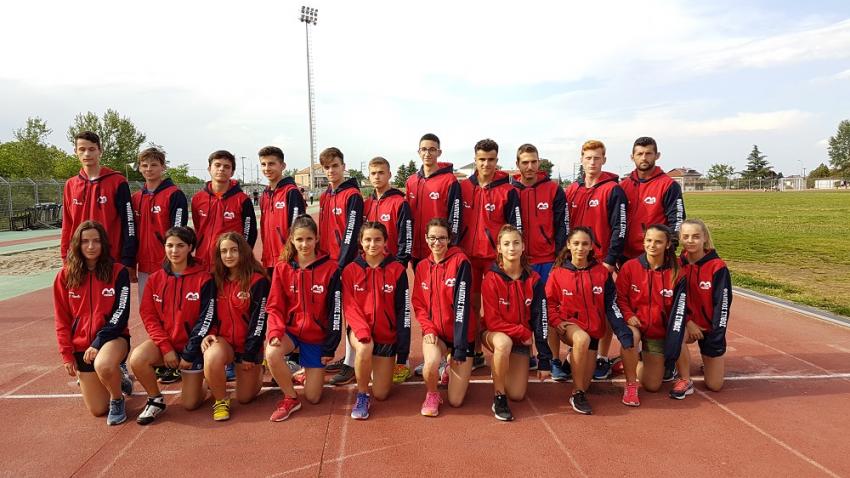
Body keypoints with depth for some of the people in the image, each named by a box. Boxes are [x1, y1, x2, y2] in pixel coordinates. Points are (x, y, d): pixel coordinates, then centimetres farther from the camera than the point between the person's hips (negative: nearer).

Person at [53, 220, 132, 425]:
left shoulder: (118, 272, -7)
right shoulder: (65, 276, 0)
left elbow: (121, 314, -11)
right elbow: (61, 319, 4)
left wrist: (99, 343, -18)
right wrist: (67, 354, 1)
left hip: (113, 337, -3)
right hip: (82, 346, 3)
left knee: (103, 365, -39)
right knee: (98, 410, 2)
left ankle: (117, 398, -6)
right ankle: (116, 380, 36)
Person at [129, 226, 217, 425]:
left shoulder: (204, 278, -12)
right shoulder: (155, 279, -1)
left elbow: (206, 319, -13)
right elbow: (148, 316, -4)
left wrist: (189, 354, -14)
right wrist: (166, 348, -14)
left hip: (192, 344, -3)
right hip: (164, 342, 3)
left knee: (189, 403, -3)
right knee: (136, 359, -29)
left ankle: (199, 381, 32)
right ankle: (155, 399, -1)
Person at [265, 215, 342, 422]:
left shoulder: (330, 269, -11)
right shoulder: (282, 268, -5)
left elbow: (335, 310, -9)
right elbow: (274, 307, -3)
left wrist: (330, 347, -8)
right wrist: (275, 332, -22)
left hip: (317, 335, -1)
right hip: (289, 330, 1)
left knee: (313, 397, 0)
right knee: (271, 354, -34)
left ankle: (309, 371, 37)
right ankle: (291, 398, -5)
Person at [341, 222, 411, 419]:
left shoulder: (397, 270, -6)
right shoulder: (351, 270, -3)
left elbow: (403, 310, -4)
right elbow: (349, 306, -8)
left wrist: (403, 348, -7)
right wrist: (362, 329, -27)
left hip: (386, 334, 1)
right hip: (359, 329, 0)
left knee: (381, 394, 2)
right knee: (365, 348, -37)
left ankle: (379, 367, 37)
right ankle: (362, 396, -11)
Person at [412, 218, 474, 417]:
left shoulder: (460, 261, -13)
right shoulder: (422, 266, 2)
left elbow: (462, 304, -18)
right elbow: (418, 304, 4)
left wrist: (460, 345, -21)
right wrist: (428, 329, -14)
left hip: (460, 333, -2)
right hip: (435, 332, 2)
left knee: (456, 401, -1)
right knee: (431, 364, -33)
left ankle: (451, 370, 34)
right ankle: (432, 395, 3)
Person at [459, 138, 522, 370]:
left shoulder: (508, 191, -4)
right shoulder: (463, 188, 5)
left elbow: (516, 227, -2)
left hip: (496, 256, -3)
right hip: (468, 255, 3)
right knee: (472, 305, 9)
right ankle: (476, 353, 20)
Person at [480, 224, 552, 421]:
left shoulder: (533, 280, -9)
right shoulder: (491, 279, -16)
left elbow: (541, 320, -9)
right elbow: (492, 321, -16)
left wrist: (544, 360, -10)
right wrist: (523, 332, -19)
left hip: (522, 339, 3)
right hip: (494, 334, -3)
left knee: (517, 395, -4)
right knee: (503, 342, -40)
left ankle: (503, 371, 31)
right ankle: (498, 397, -19)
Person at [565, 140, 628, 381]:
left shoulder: (613, 190, -6)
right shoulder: (572, 190, 10)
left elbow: (619, 228, -10)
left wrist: (611, 260, -13)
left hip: (603, 261, -4)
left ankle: (603, 359, 15)